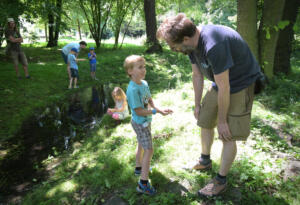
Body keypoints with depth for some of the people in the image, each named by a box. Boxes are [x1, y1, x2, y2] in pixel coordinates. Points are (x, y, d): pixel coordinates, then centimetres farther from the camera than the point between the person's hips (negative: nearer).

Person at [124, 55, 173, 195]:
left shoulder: (144, 83, -3)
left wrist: (159, 109, -14)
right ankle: (143, 183, 6)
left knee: (141, 145, 25)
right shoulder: (132, 90, -29)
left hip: (146, 121, 9)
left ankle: (139, 168, 47)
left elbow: (150, 100, 2)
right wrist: (156, 111, -26)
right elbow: (139, 111, -27)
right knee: (149, 150, -4)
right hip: (140, 124, -9)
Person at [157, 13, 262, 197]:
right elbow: (197, 76, 3)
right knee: (205, 122, 14)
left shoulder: (214, 45, -37)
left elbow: (224, 89, -29)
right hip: (221, 83, 8)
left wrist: (222, 121, -17)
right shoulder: (192, 43, -8)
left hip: (241, 84, -8)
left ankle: (221, 181, 15)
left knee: (228, 136, -5)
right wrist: (197, 105, 9)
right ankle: (205, 161, 37)